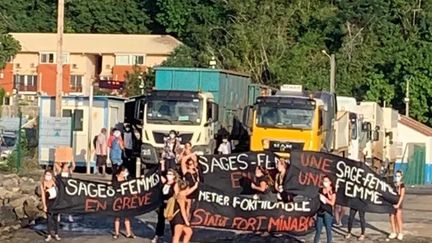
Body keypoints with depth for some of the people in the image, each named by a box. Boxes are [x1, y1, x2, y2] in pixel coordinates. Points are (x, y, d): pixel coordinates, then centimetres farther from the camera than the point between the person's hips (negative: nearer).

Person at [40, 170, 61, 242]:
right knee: (49, 218, 3)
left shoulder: (54, 182, -1)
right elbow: (43, 195, -4)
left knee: (55, 218, 7)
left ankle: (56, 234, 15)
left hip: (56, 201, 1)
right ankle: (49, 235, 11)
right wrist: (44, 206, -6)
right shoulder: (43, 184, -5)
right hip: (49, 202, -1)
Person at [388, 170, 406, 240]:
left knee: (398, 218, -3)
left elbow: (402, 196, -11)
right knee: (392, 218, 6)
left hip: (398, 203, -5)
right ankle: (394, 233, 16)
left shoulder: (402, 185, -6)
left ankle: (400, 233, 5)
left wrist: (398, 204, -18)